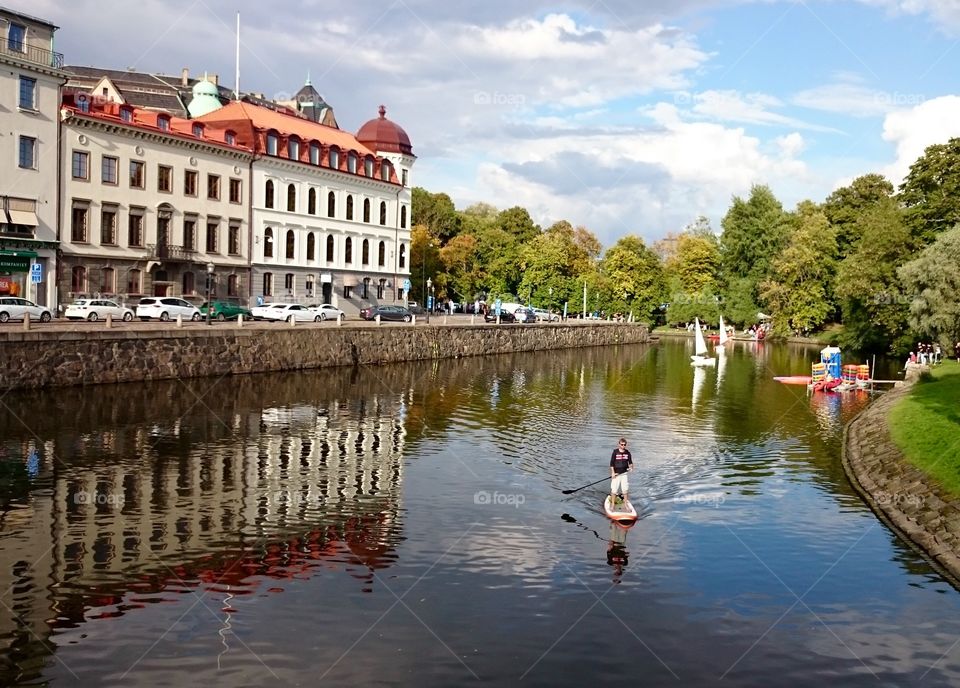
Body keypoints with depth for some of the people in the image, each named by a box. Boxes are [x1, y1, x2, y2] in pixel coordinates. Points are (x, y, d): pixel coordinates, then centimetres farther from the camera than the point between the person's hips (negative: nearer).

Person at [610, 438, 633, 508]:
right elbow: (611, 463, -7)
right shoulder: (615, 452, -8)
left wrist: (631, 467, -13)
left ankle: (625, 504, 21)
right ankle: (613, 504, 11)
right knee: (614, 489, -1)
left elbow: (630, 462, 8)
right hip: (616, 474, -3)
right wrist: (613, 472, -12)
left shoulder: (627, 453, 1)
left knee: (625, 489, 7)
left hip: (624, 474, 3)